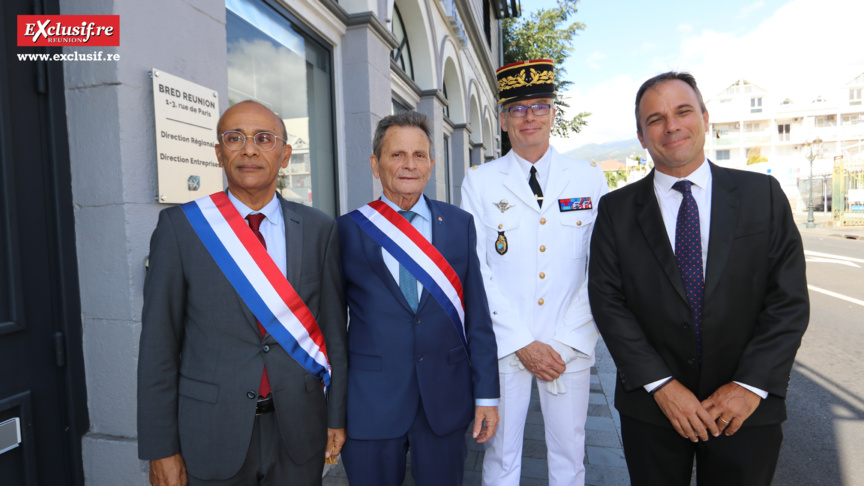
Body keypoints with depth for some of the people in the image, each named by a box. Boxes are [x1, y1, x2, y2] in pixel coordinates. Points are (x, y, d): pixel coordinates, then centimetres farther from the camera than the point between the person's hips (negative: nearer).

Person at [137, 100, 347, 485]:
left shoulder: (319, 229, -3)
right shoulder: (180, 227, -6)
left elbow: (333, 328, 1)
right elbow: (159, 343, -5)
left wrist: (336, 416, 3)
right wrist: (161, 448, -4)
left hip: (299, 428, 2)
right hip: (214, 431, -1)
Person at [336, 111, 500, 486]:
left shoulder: (459, 224, 1)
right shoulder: (348, 230, -3)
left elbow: (477, 316, 2)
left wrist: (486, 395, 2)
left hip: (446, 398, 2)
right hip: (370, 403, -1)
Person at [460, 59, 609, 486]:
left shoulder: (590, 178, 4)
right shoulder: (480, 182, 1)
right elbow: (477, 271, -4)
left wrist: (568, 342, -7)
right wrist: (521, 343, -9)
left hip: (571, 347, 1)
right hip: (503, 345, -1)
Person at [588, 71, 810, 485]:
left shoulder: (762, 195, 0)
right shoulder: (616, 210, -2)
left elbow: (789, 299, -3)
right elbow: (607, 302, -8)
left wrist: (751, 384, -11)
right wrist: (661, 385, -13)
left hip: (747, 407, 1)